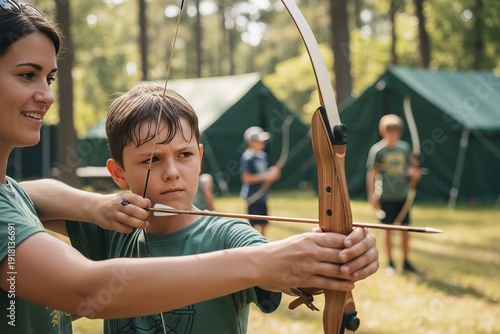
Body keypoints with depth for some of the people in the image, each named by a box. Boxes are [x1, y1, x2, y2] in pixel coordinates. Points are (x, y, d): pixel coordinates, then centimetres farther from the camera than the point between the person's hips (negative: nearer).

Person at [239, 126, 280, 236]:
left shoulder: (263, 155, 10)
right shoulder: (247, 157, -14)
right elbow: (246, 178, -18)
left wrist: (272, 173, 0)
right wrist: (265, 176, -19)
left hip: (262, 196, 8)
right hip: (253, 197, -8)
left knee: (264, 224, 13)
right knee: (256, 225, -9)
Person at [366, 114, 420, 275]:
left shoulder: (405, 147, 5)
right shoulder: (377, 150, -5)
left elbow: (411, 169, 12)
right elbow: (371, 173, -5)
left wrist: (414, 173, -12)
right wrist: (371, 195, -8)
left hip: (403, 196, 3)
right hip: (385, 197, -3)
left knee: (405, 228, 7)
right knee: (388, 229, 3)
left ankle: (406, 261, 20)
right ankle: (390, 263, 14)